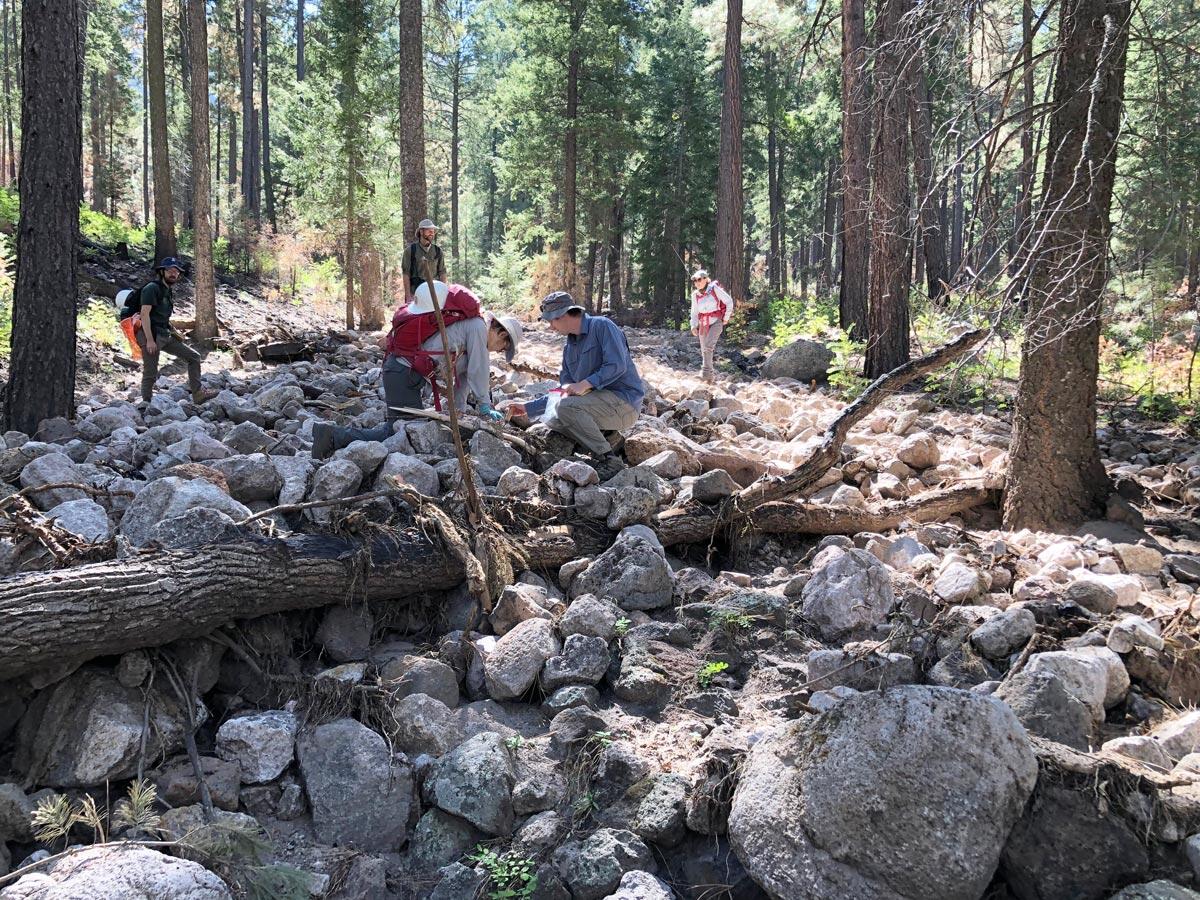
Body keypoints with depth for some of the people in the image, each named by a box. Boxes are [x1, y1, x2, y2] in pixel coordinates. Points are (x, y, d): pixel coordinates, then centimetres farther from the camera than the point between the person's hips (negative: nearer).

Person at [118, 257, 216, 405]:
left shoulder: (167, 291, 17)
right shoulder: (152, 288, -11)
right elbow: (144, 314, -18)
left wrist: (175, 332, 16)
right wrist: (149, 340, -24)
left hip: (165, 335, 9)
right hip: (151, 336, -9)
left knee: (194, 357, 5)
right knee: (150, 375, -6)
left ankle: (198, 394, 4)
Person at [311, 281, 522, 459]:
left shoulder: (466, 325, 24)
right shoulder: (478, 326, -7)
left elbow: (463, 373, 25)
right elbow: (478, 371, -7)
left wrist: (459, 410, 23)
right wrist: (485, 407, 3)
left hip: (398, 365, 10)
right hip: (404, 372, -10)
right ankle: (334, 436, -15)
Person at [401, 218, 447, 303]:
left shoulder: (438, 251, 10)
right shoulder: (410, 250, 3)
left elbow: (442, 274, 9)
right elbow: (406, 274, 0)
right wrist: (408, 296, -7)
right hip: (415, 292, -2)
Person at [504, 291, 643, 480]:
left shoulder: (601, 326, -9)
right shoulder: (569, 347, 16)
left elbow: (617, 365, -21)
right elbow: (563, 393, 20)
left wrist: (586, 384, -28)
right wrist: (528, 408, 15)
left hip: (624, 401, -9)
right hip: (599, 402, 9)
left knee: (567, 407, -26)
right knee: (553, 422, -1)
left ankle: (608, 460, -18)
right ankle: (609, 439, 2)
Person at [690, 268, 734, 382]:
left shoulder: (714, 288, -11)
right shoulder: (695, 295, 2)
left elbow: (729, 301, -6)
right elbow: (694, 312, 11)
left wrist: (726, 318, -2)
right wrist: (694, 326, -1)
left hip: (716, 322, -5)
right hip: (703, 324, 5)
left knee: (708, 346, -23)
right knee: (704, 350, 8)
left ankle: (706, 371, -21)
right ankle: (711, 373, 23)